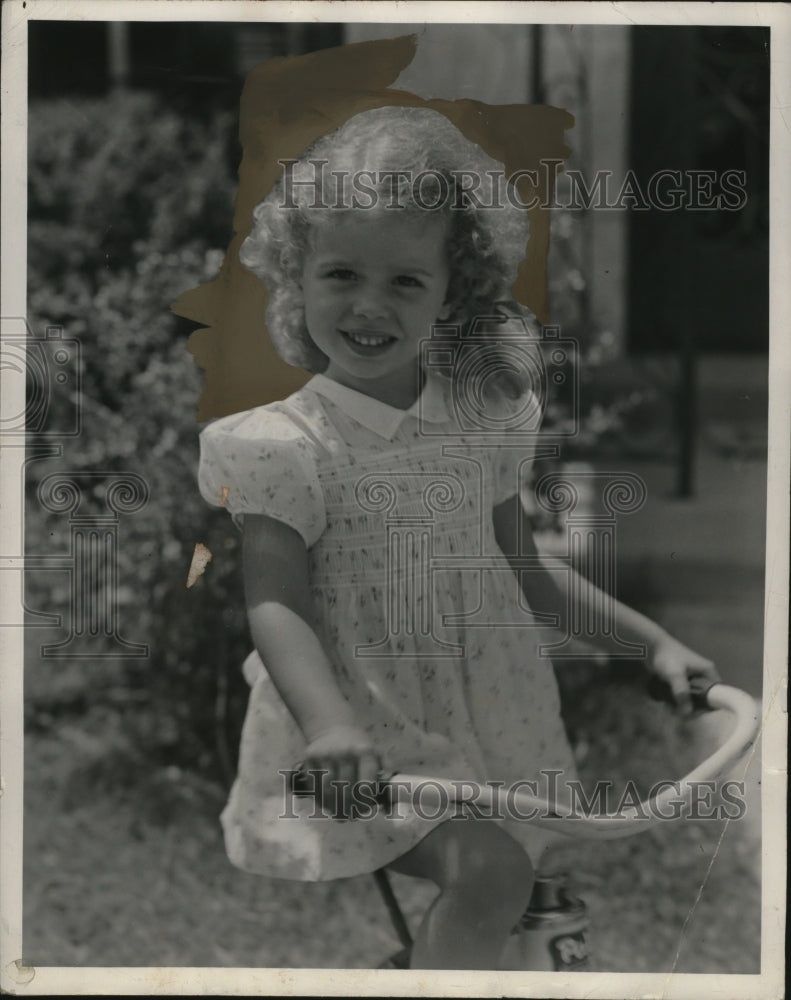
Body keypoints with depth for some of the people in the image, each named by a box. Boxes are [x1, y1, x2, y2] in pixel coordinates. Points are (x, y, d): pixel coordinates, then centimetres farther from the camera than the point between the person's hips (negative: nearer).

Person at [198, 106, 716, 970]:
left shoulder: (486, 419, 4)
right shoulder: (289, 444, -12)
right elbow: (277, 607, -18)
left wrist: (651, 640, 10)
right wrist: (328, 722, -35)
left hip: (485, 716, 6)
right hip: (370, 735, -6)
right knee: (489, 869, -23)